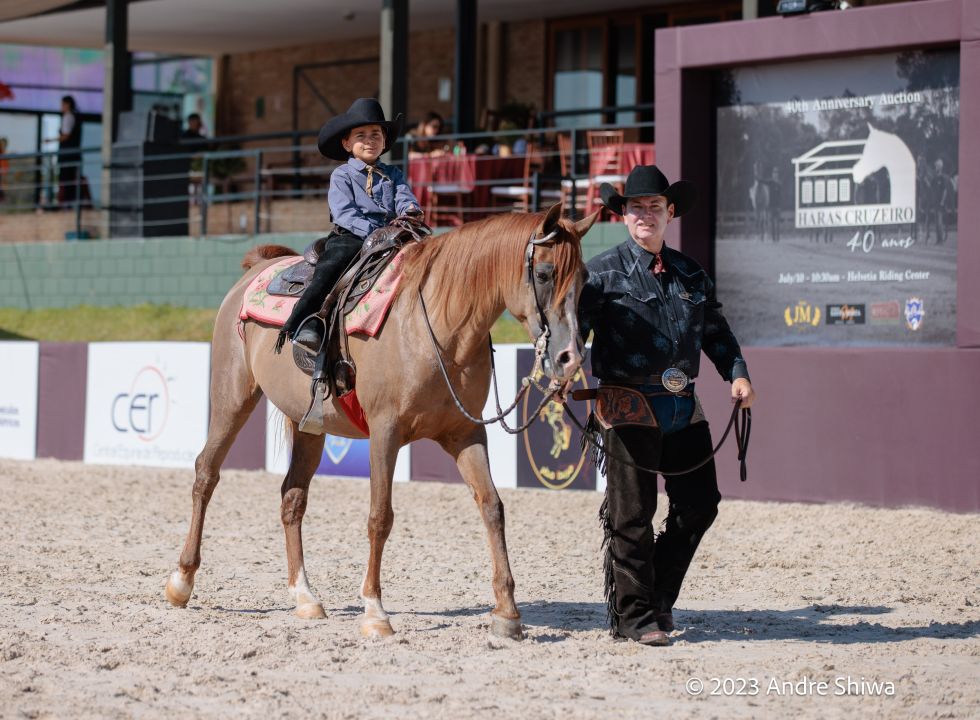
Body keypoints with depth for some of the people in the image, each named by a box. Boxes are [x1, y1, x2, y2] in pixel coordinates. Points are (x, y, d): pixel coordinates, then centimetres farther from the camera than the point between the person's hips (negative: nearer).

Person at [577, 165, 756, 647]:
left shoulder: (691, 274, 15)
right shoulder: (604, 273, 0)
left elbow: (715, 332, 19)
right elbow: (574, 325, -9)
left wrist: (737, 374, 3)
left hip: (684, 406, 5)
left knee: (699, 503, 8)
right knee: (631, 513, -1)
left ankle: (658, 594, 25)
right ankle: (634, 616, 8)